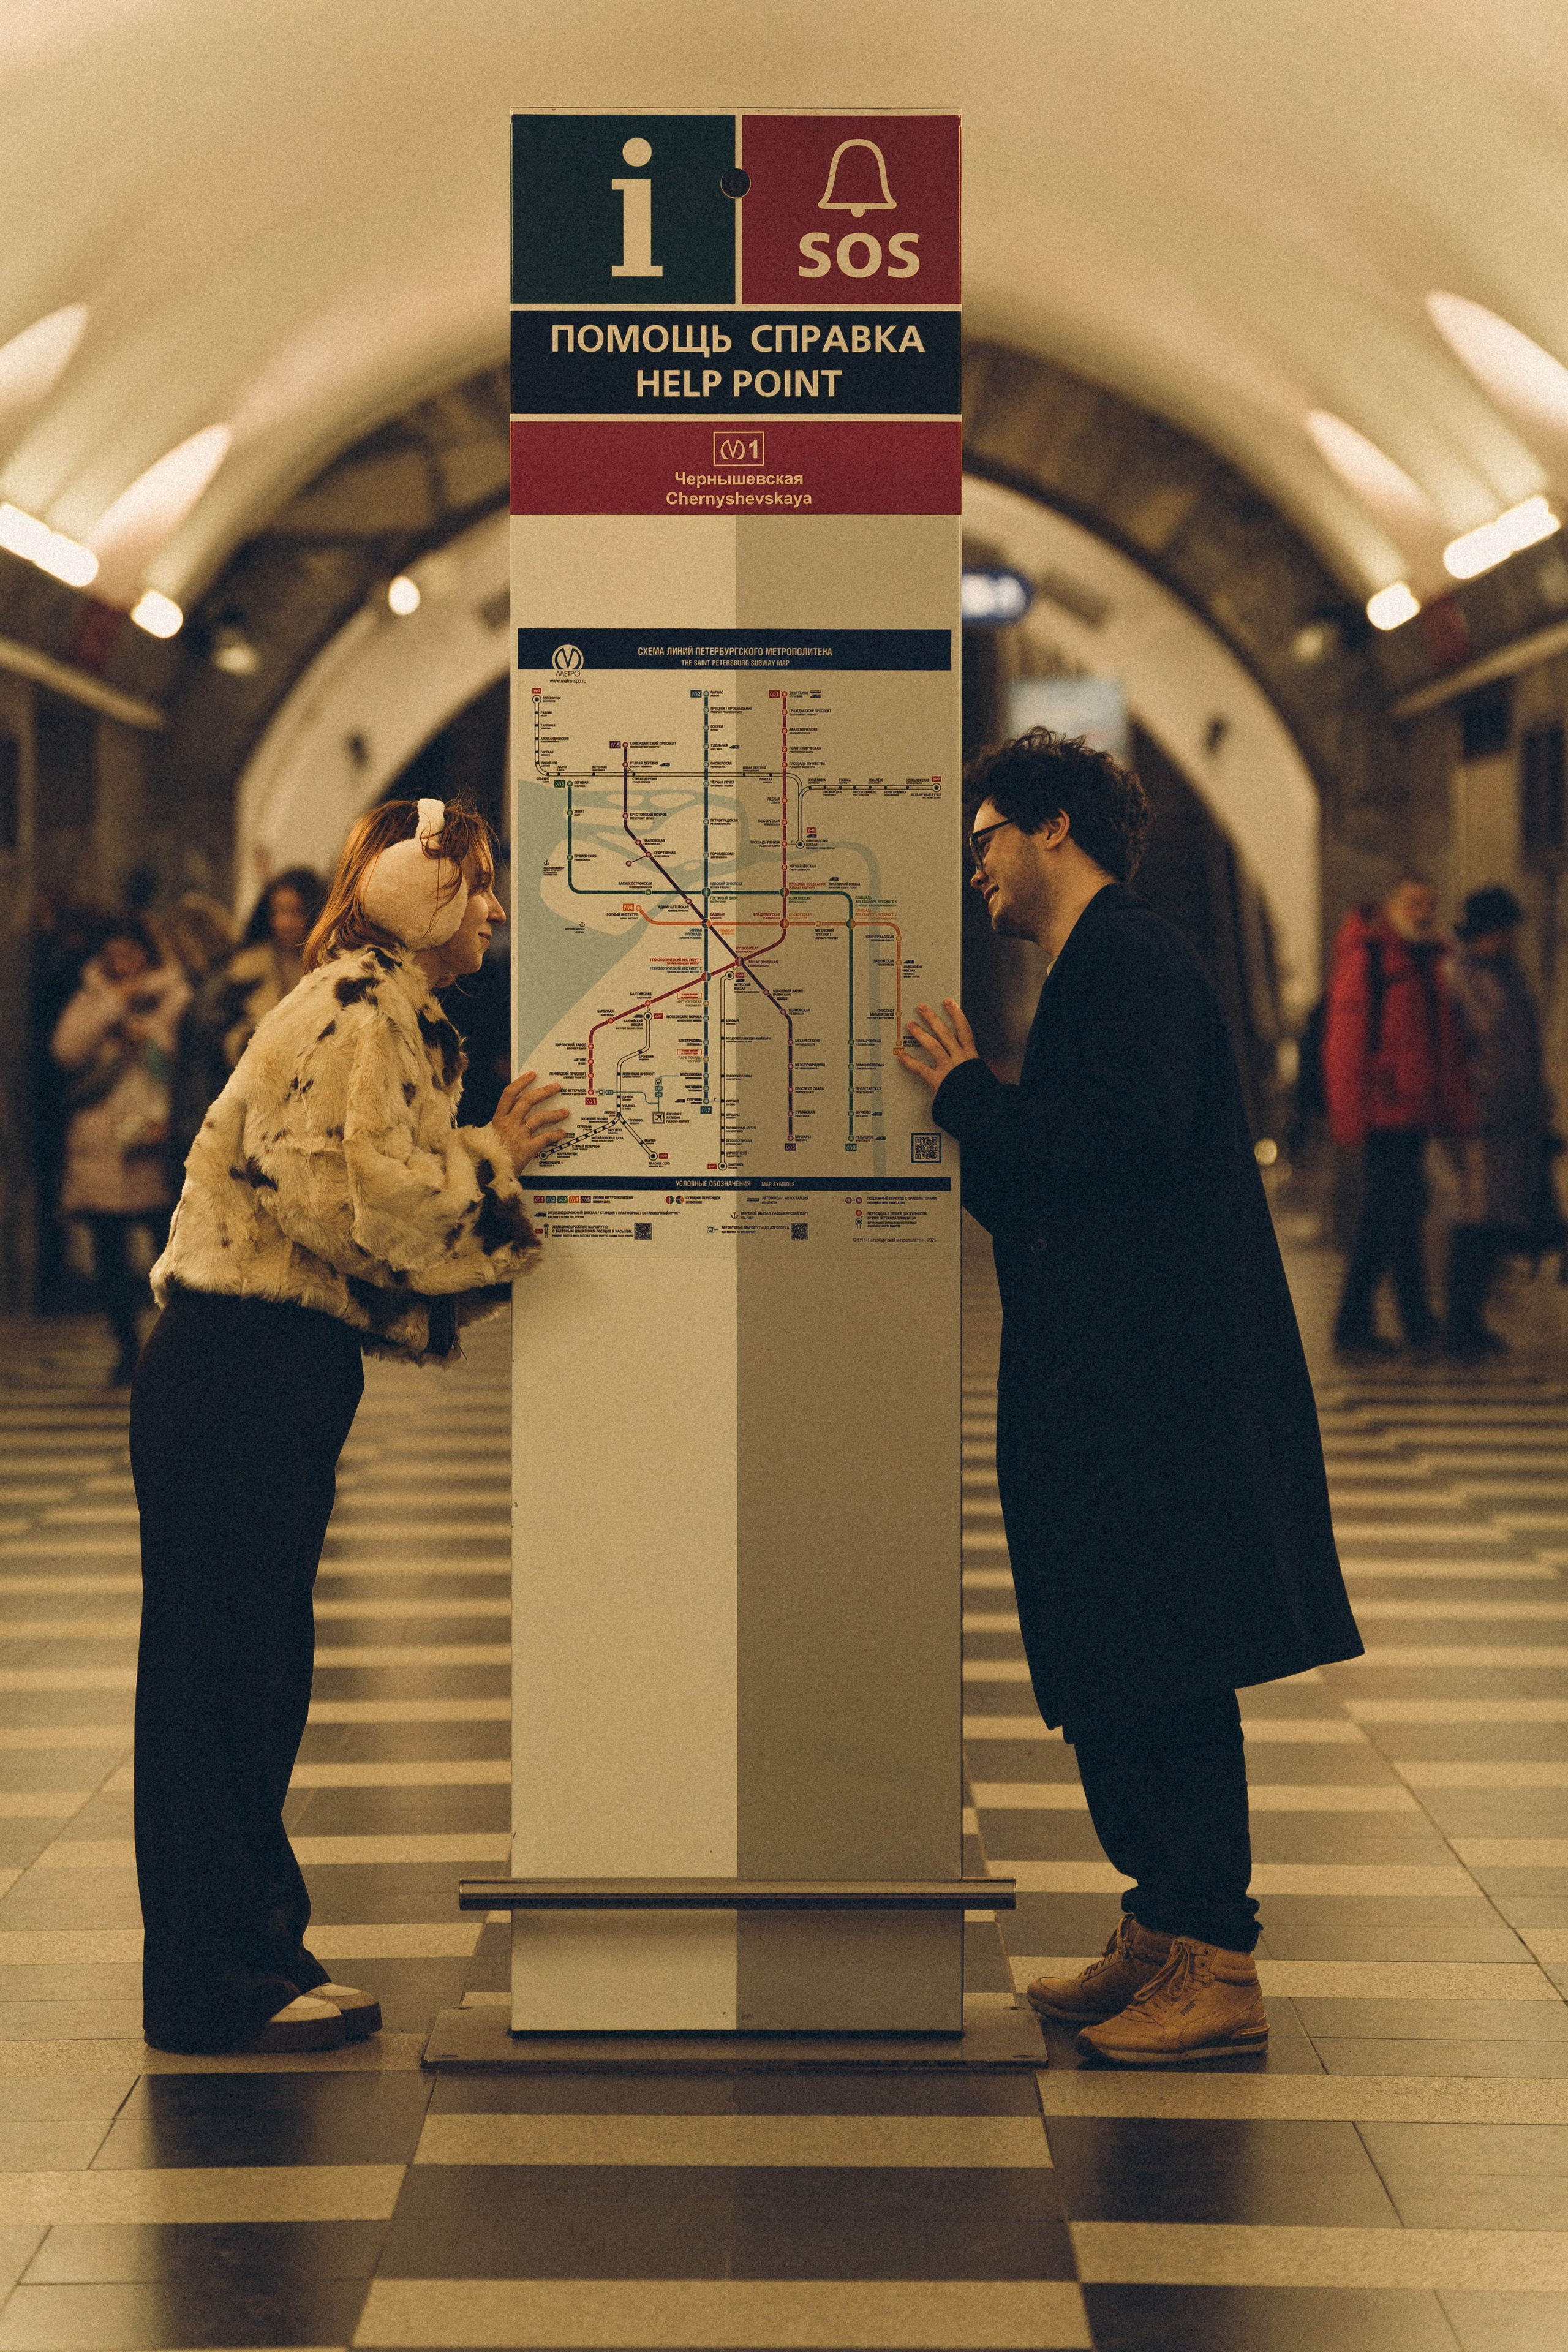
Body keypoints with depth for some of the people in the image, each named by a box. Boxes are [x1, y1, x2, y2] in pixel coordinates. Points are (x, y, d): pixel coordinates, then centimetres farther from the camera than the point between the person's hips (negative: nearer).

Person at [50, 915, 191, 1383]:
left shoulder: (176, 998, 6)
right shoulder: (92, 999, 11)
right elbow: (67, 1049, -5)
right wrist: (112, 1006, -8)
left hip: (155, 1144, -2)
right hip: (100, 1146, 2)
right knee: (109, 1256, 5)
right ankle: (128, 1348, 16)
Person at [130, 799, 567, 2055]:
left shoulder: (389, 1018, 19)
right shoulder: (356, 1015, -14)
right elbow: (369, 1199, -24)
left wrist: (489, 1156, 5)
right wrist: (493, 1160, -11)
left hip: (284, 1374, 11)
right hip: (241, 1371, -11)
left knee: (258, 1672, 15)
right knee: (222, 1671, -3)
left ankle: (256, 1955, 24)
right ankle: (220, 1985, 5)